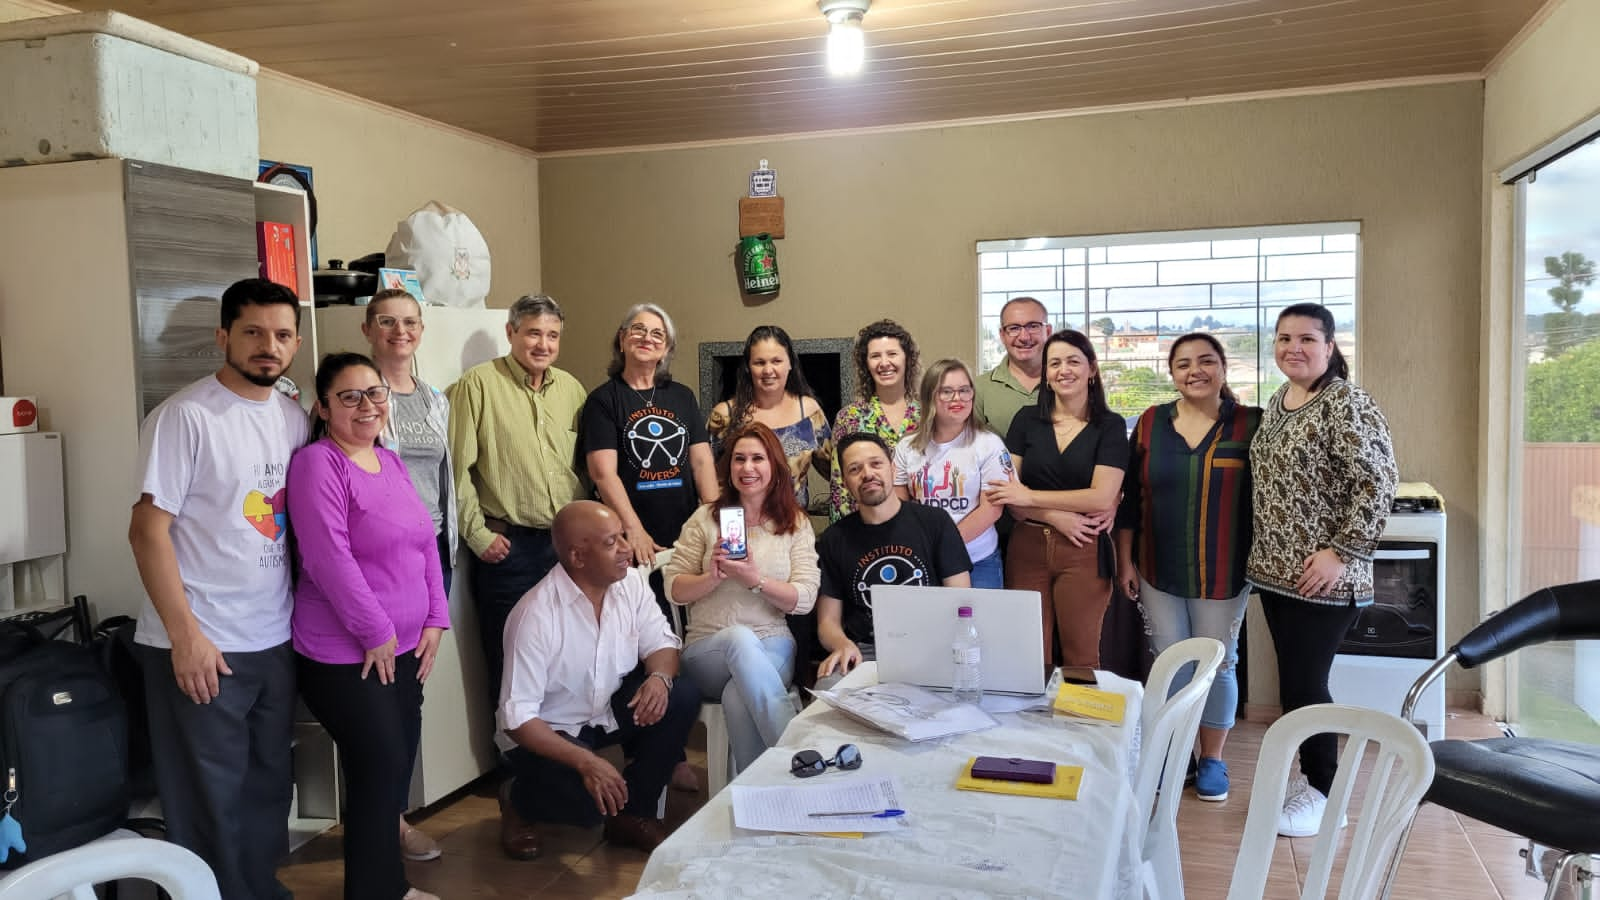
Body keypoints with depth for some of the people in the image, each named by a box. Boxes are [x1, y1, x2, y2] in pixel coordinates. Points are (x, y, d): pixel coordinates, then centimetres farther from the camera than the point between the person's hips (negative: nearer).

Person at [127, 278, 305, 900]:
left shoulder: (294, 417, 8)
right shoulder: (185, 417, -11)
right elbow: (148, 529, -13)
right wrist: (186, 636, -16)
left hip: (276, 640, 6)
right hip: (202, 647, -6)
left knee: (269, 785, 16)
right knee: (211, 801, 4)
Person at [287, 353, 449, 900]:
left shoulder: (391, 462, 11)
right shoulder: (318, 464, -14)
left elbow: (426, 543, 12)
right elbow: (330, 559, -21)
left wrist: (435, 620, 5)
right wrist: (377, 633, -17)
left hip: (404, 648, 8)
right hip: (345, 655, -8)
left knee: (397, 766, 15)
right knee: (380, 769, -1)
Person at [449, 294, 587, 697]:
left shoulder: (572, 389, 10)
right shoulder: (478, 385, -6)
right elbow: (457, 468, -8)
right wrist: (477, 534, -9)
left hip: (569, 543, 5)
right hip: (508, 546, -4)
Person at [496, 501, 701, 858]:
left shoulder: (630, 583, -9)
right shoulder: (535, 615, -27)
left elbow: (661, 642, 0)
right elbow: (518, 716, -25)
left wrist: (660, 676, -25)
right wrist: (584, 762, -35)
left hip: (611, 710, 6)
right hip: (547, 731, -6)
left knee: (683, 697, -17)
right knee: (589, 800, -31)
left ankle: (632, 813, 0)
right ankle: (518, 800, 6)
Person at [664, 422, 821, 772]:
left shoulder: (796, 523, 8)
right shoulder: (705, 518, 9)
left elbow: (805, 600, -1)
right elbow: (673, 590, 6)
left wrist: (756, 580, -16)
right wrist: (712, 577, -14)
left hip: (772, 647, 0)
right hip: (707, 648, 1)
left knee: (738, 698, -37)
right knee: (739, 637, -38)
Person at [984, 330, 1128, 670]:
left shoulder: (1109, 426, 1)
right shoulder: (1026, 421, 7)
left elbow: (1102, 497, -9)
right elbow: (1007, 491, 1)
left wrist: (1029, 496, -9)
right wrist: (1058, 517, -13)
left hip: (1084, 552, -2)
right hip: (1028, 549, 2)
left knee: (1080, 659, 4)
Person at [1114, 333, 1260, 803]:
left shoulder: (1251, 424, -6)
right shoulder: (1151, 423, 1)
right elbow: (1131, 497, 6)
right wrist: (1125, 560, 4)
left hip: (1222, 574, -2)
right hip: (1159, 571, 2)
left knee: (1218, 664, 10)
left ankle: (1212, 759, 27)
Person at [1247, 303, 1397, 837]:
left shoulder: (1346, 404, -14)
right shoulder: (1276, 404, 11)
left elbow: (1378, 484, -20)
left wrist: (1342, 552, -21)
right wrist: (1265, 556, 15)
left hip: (1322, 579, -8)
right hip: (1275, 571, 8)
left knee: (1304, 685, -1)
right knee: (1297, 682, 15)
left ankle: (1323, 797, 15)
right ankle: (1310, 777, 29)